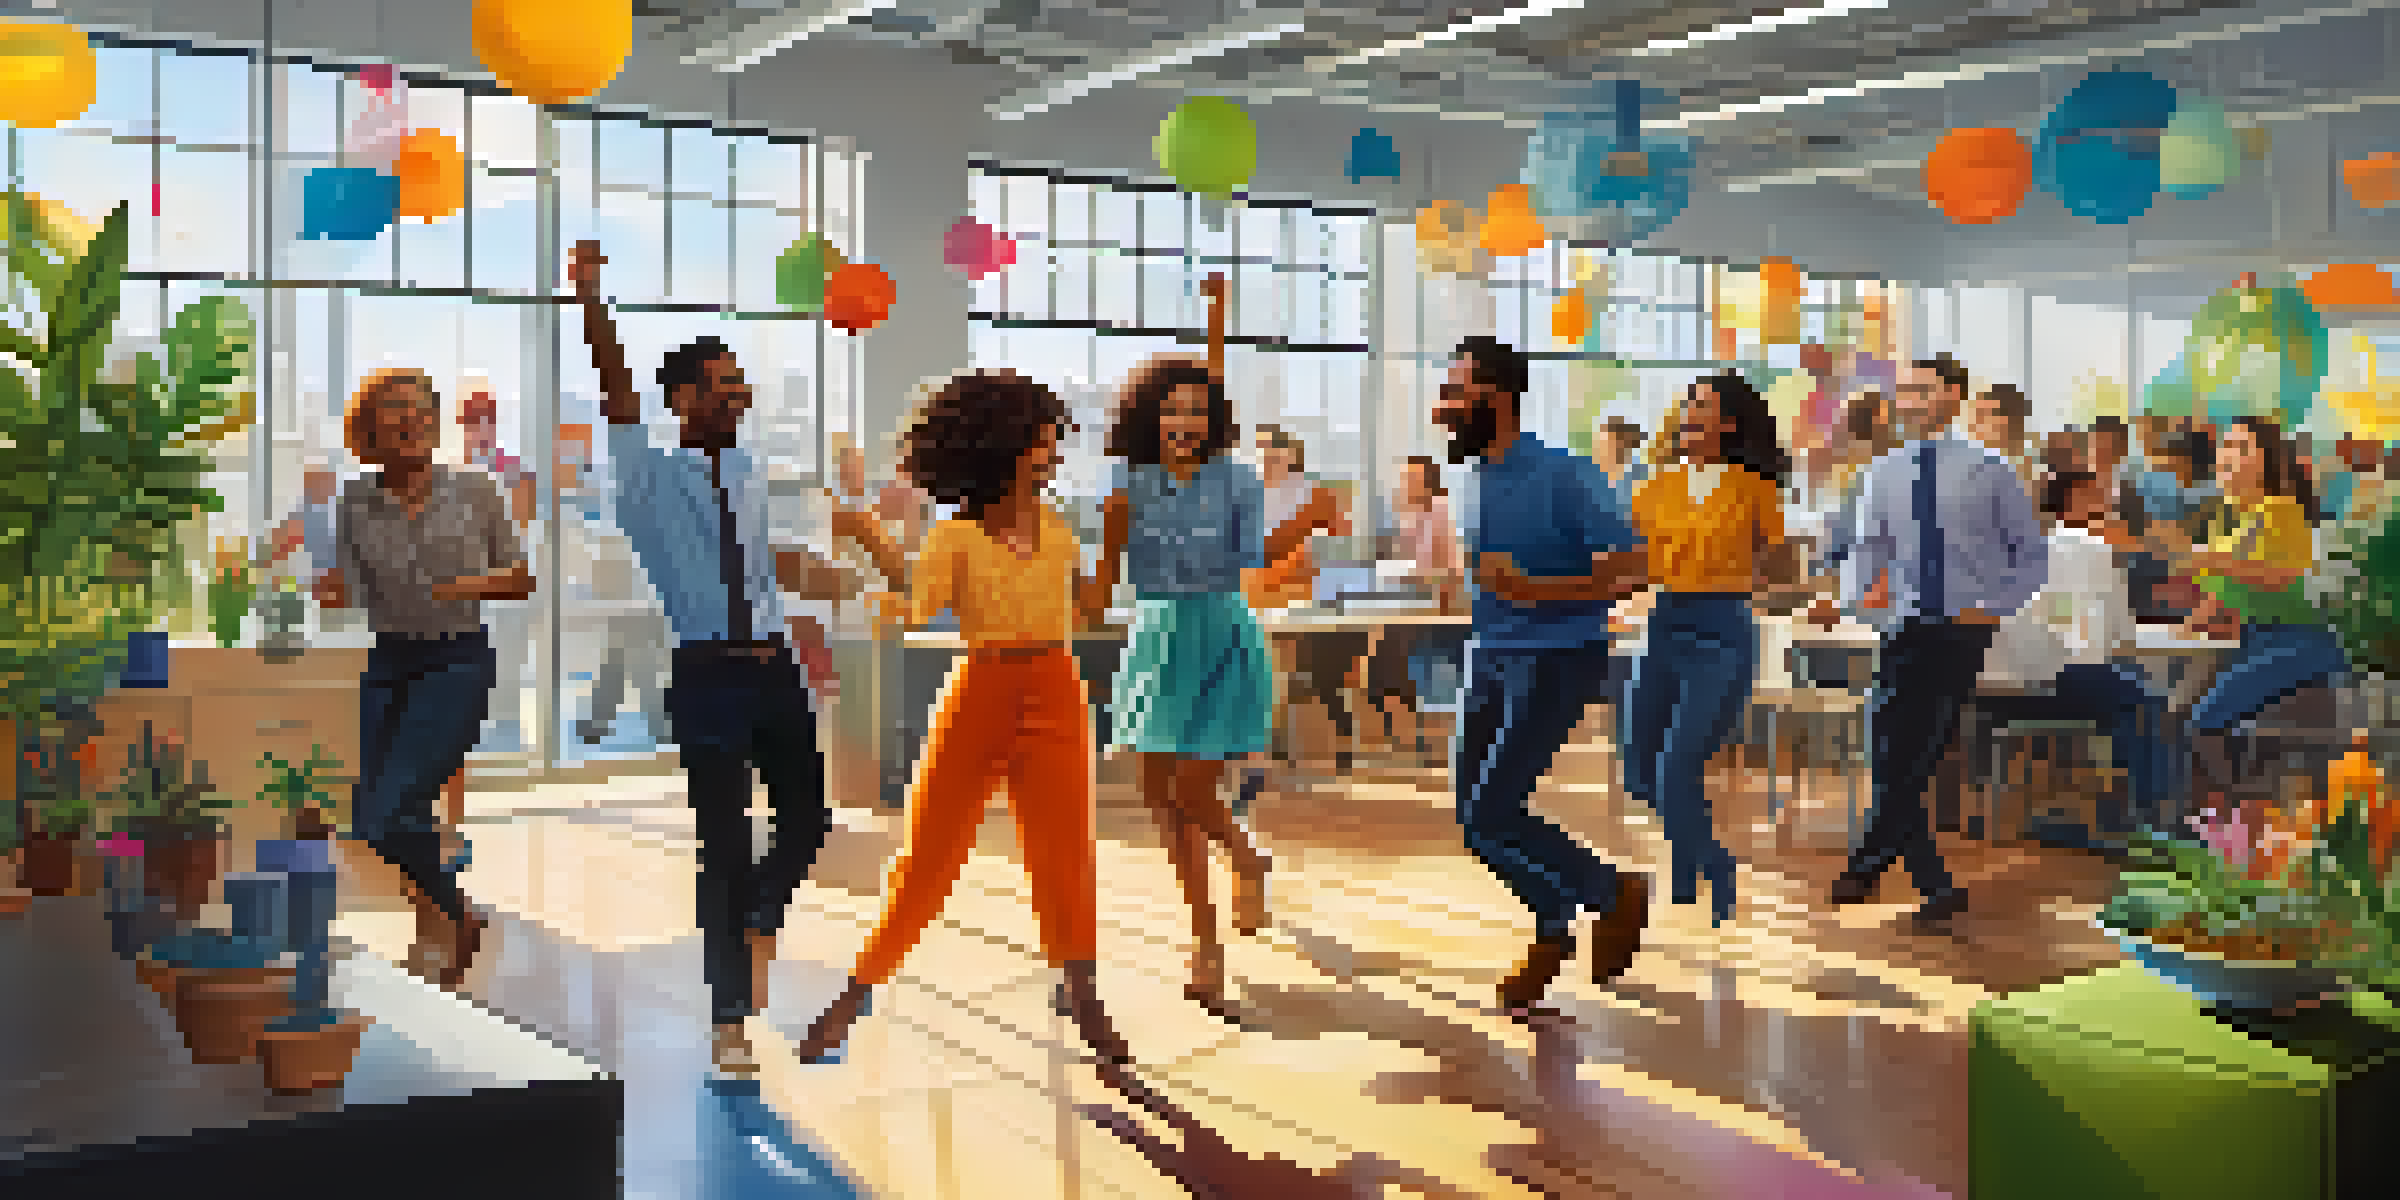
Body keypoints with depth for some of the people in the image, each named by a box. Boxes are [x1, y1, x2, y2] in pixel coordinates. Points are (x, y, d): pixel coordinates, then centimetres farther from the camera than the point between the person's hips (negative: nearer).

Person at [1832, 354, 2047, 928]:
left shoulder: (1987, 470, 1)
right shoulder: (1884, 473, 9)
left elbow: (2031, 552, 8)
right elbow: (1866, 546, 12)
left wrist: (1997, 606, -4)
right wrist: (1860, 590, -8)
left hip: (1965, 630, -3)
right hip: (1905, 629, 4)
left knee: (1915, 758, -11)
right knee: (1888, 761, -1)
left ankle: (1867, 866, 2)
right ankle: (1935, 885, 11)